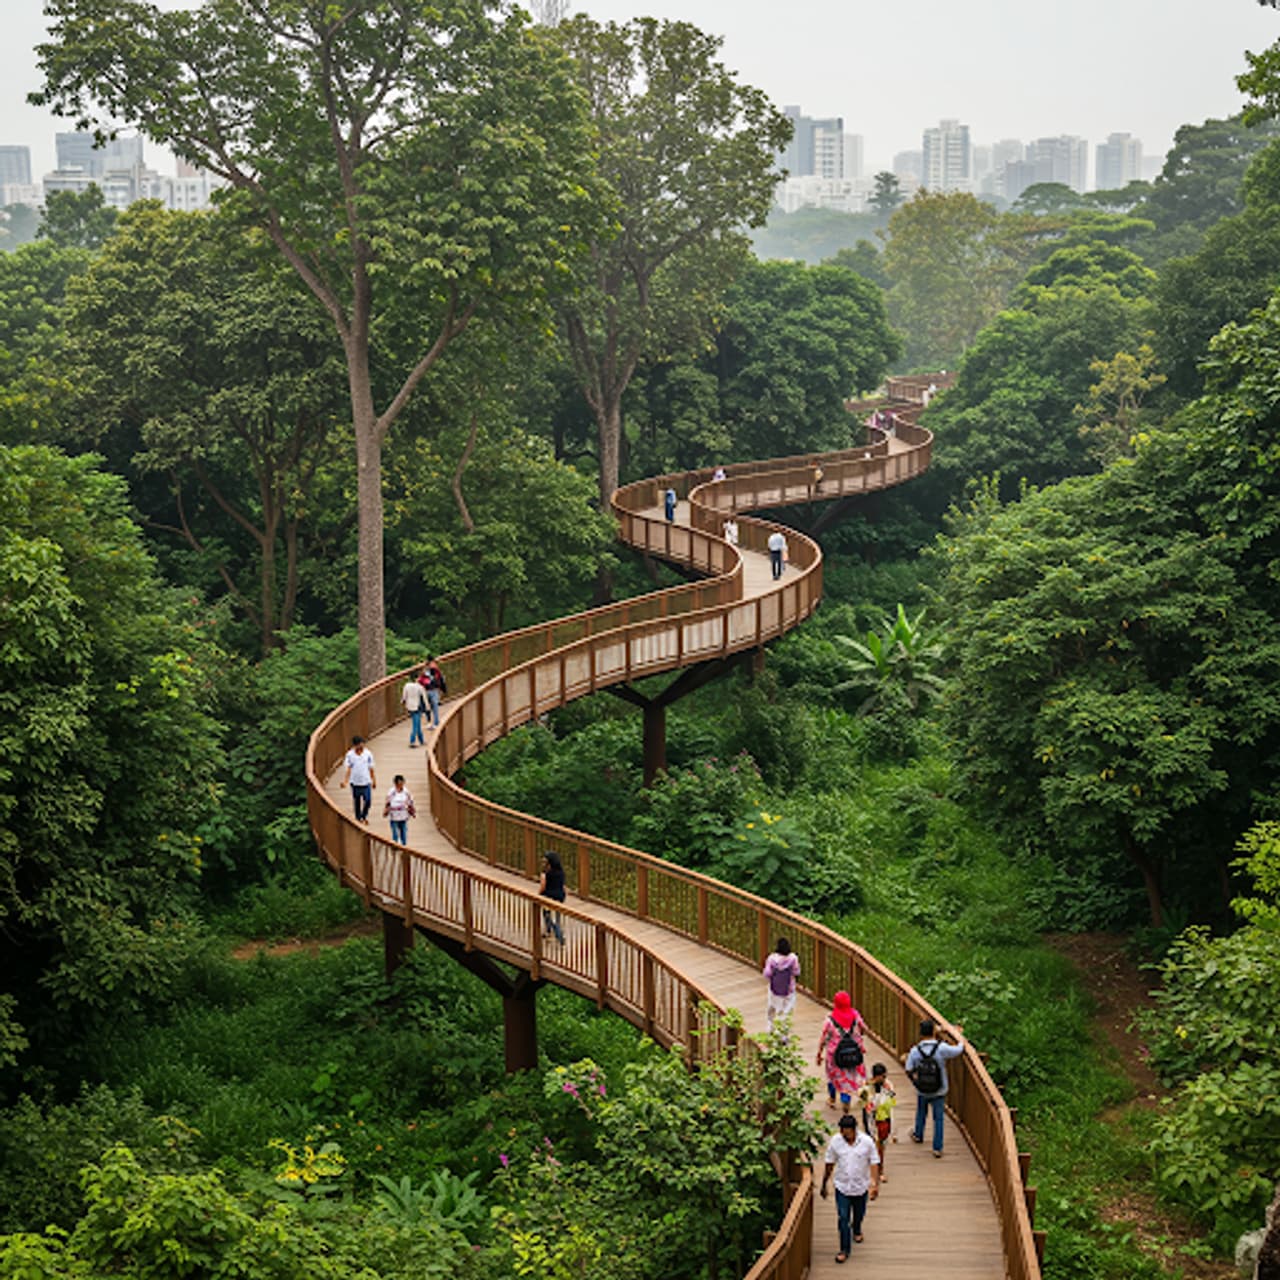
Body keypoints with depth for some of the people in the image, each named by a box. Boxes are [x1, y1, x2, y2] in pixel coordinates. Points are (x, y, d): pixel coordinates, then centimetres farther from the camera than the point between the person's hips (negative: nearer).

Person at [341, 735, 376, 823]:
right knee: (357, 802, 8)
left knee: (368, 801, -5)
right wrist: (345, 781, -12)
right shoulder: (350, 755, -4)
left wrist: (374, 781, 9)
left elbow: (371, 769, 5)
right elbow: (348, 769, -2)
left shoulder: (368, 754, -3)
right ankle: (358, 818, 22)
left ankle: (364, 815, 20)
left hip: (366, 782, 0)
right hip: (355, 782, 0)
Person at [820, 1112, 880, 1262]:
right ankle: (844, 1250, 8)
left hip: (861, 1187, 1)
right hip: (842, 1187, -1)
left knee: (859, 1214, 22)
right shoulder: (835, 1141, -12)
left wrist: (875, 1185, -16)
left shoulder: (867, 1142, -16)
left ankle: (857, 1230, 54)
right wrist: (824, 1185, 4)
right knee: (843, 1219, -4)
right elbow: (829, 1164, -2)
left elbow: (874, 1164, -9)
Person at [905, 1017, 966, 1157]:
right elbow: (960, 1048, -12)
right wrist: (958, 1034, 5)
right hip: (939, 1092, -2)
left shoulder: (915, 1050, -15)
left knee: (921, 1113, 27)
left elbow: (909, 1072, -6)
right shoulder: (942, 1048, -23)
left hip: (922, 1092, 2)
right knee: (938, 1118, 11)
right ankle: (937, 1148, 15)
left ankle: (918, 1135, 50)